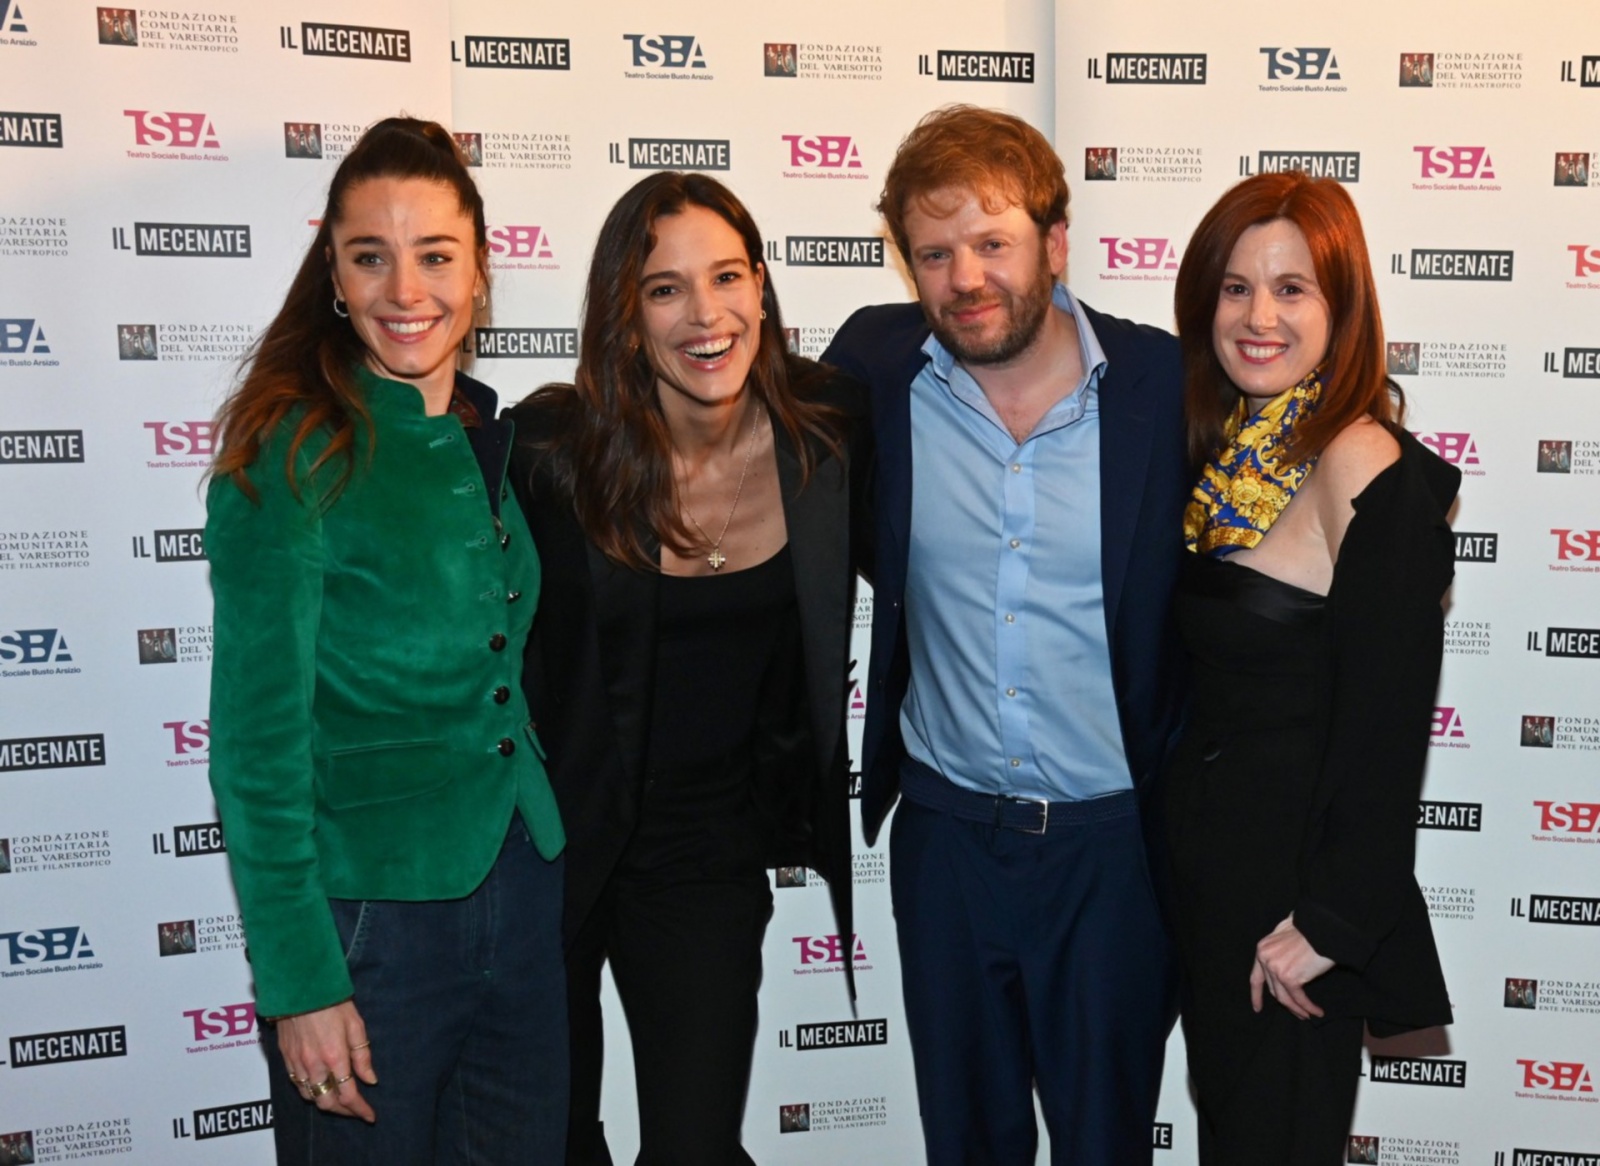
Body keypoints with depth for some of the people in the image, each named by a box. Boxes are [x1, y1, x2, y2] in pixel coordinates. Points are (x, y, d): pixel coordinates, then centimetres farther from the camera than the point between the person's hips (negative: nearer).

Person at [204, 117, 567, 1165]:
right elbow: (259, 741, -13)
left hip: (525, 891, 6)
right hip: (366, 910, -6)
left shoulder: (491, 441, 6)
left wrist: (549, 862, 11)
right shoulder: (290, 454, -13)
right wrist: (300, 982, -14)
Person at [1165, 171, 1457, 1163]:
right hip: (1205, 858, 7)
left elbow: (1388, 723, -21)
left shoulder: (1369, 471, -19)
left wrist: (1331, 922, -18)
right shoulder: (1232, 456, 5)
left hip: (1298, 875, -7)